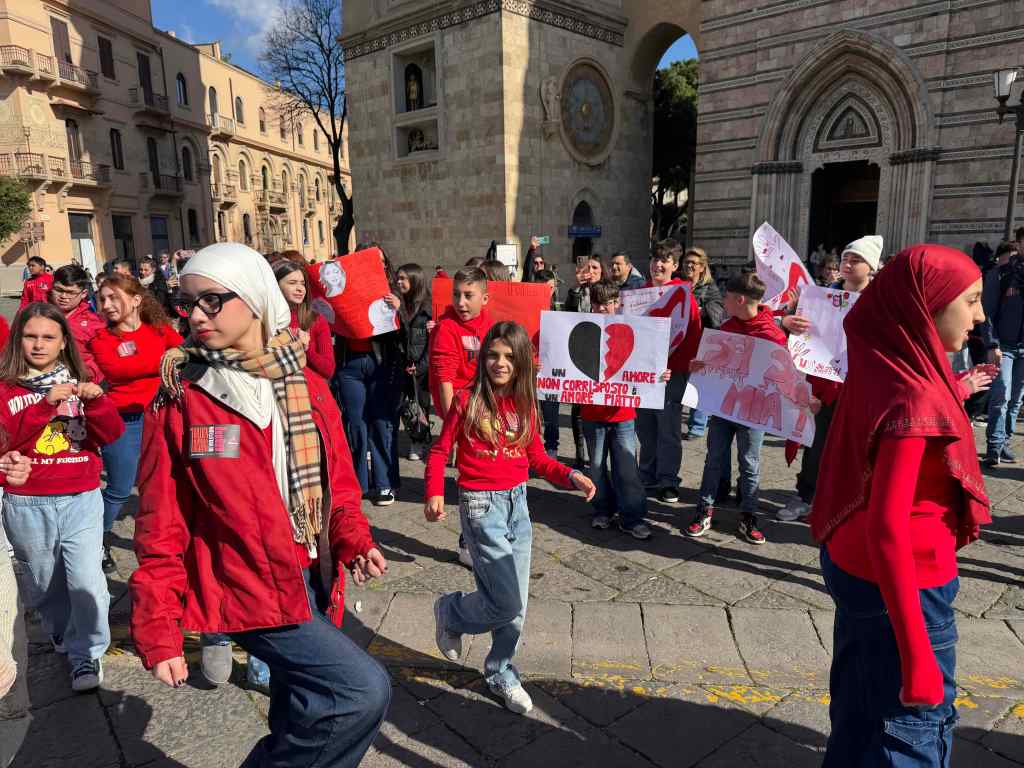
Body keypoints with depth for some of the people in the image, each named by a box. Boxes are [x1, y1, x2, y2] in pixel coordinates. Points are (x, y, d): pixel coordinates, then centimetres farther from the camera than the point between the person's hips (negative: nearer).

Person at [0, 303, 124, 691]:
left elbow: (111, 434, -3)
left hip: (81, 499, 0)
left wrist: (96, 400, -21)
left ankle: (86, 652, 10)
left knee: (86, 580, -7)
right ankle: (61, 634, 40)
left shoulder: (80, 382, 5)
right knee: (42, 581, 16)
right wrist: (46, 403, -25)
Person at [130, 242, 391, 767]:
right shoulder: (179, 403, -9)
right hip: (248, 592, -5)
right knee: (366, 692, -16)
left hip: (312, 582, 5)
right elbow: (161, 527, -6)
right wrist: (158, 634, -6)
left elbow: (338, 483, 7)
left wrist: (354, 543, -11)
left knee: (298, 718, 21)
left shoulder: (308, 389, 1)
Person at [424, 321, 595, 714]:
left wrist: (571, 476, -6)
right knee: (508, 604, -8)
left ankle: (500, 673, 35)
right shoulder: (468, 400, -8)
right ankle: (451, 611, 22)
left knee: (515, 605, 11)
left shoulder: (524, 404, 5)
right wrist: (434, 493, -18)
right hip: (481, 505, -5)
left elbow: (537, 458, 10)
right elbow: (440, 450, -3)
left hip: (518, 503, 5)